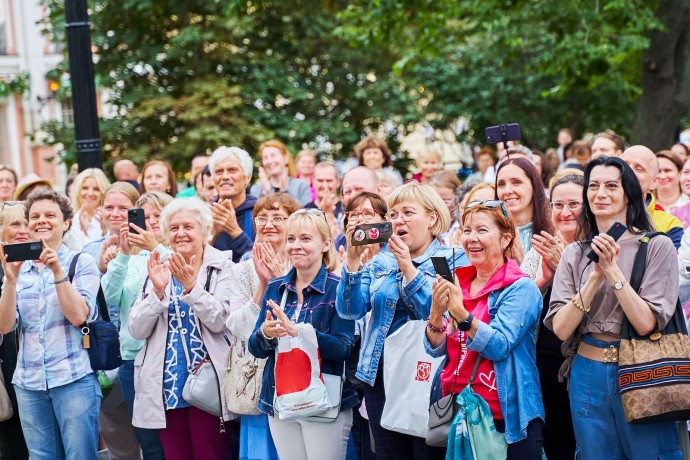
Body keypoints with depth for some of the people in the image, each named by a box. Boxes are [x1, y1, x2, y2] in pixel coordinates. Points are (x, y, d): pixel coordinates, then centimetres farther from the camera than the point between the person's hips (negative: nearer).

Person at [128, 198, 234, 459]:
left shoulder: (221, 267, -1)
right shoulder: (158, 270, 9)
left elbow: (219, 321, -12)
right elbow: (137, 330, 1)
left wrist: (191, 285, -23)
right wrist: (158, 289, -13)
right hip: (166, 387, 4)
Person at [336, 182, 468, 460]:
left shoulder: (453, 260, -2)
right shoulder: (380, 262, 11)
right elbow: (350, 311, -2)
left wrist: (407, 266, -22)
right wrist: (353, 258, -14)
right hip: (381, 376, 5)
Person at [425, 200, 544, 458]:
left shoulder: (521, 288, -9)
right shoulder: (457, 283, 8)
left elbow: (499, 346, -21)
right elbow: (436, 349, 1)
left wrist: (460, 312, -32)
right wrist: (436, 312, -17)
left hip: (508, 419, -5)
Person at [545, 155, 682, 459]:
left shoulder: (657, 246, -6)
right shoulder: (575, 254, 4)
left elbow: (646, 323, -14)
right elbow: (561, 329, -6)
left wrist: (612, 269, -19)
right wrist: (596, 276, -15)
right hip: (588, 374, 3)